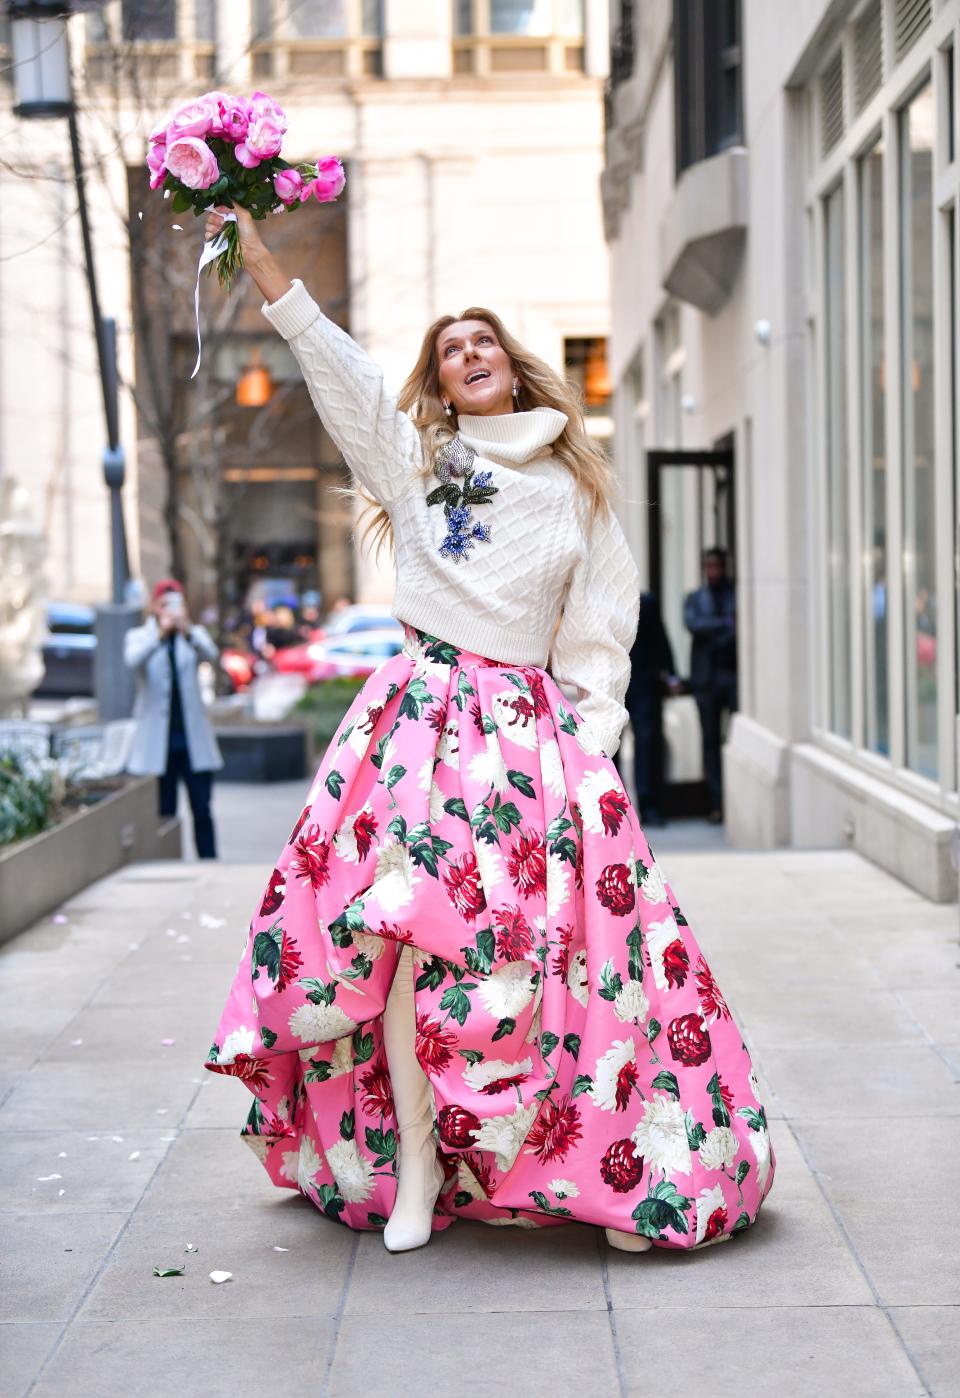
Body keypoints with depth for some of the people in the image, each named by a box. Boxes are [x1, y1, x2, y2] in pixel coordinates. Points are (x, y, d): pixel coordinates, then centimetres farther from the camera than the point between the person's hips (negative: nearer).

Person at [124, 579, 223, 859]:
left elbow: (211, 655, -14)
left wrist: (188, 633, -34)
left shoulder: (194, 634, 9)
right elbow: (134, 660, -18)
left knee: (202, 810, -2)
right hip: (157, 739, -1)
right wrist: (160, 633, -34)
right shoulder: (139, 637, 5)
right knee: (163, 812, 1)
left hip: (193, 737, 1)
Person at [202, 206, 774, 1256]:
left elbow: (600, 630, 14)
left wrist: (591, 734, 2)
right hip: (423, 715, 0)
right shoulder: (411, 453, 14)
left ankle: (618, 1176, 1)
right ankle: (415, 1173, -4)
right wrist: (251, 244, 2)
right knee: (410, 932, -12)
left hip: (533, 726, 1)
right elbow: (326, 352, 7)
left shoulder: (575, 487, 17)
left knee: (545, 941, -8)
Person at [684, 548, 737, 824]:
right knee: (711, 741, 1)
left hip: (735, 675, -2)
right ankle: (717, 803, 3)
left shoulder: (740, 595, 11)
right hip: (706, 676, 2)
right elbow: (692, 624, -3)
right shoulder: (695, 599, 16)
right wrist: (727, 623, -11)